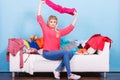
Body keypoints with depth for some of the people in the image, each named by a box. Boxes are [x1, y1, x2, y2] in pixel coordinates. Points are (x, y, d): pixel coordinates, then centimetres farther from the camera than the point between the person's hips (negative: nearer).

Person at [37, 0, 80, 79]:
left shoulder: (59, 32, 17)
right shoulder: (45, 29, 5)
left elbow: (70, 28, 18)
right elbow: (39, 18, -1)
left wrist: (75, 16, 21)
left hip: (55, 52, 6)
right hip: (47, 53, -6)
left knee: (71, 53, -18)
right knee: (66, 53, -24)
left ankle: (58, 70, -17)